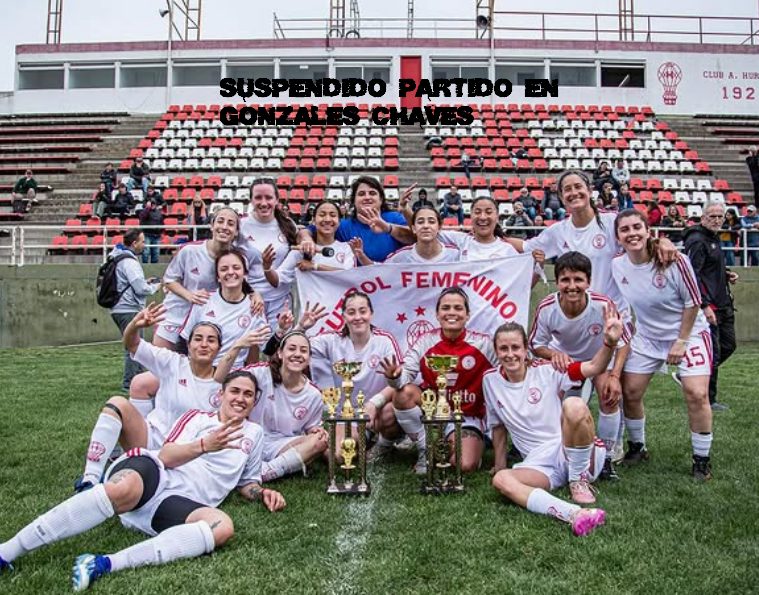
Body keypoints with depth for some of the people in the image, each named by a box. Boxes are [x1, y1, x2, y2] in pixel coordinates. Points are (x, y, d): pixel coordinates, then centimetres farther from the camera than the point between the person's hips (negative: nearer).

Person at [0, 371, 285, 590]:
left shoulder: (254, 433, 26)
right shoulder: (198, 417, 17)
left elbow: (246, 482, 32)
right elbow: (166, 456, 1)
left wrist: (262, 493, 10)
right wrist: (204, 445, -16)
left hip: (180, 503, 2)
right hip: (153, 474, -2)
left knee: (223, 527, -34)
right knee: (123, 489, -41)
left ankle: (106, 564, -38)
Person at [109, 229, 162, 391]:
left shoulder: (118, 258, 15)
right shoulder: (129, 261, -16)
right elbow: (141, 289, -19)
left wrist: (145, 281, 14)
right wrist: (155, 287, -1)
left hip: (120, 309, 10)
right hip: (129, 310, -10)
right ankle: (129, 383, -1)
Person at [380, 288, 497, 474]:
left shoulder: (483, 343, -9)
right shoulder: (426, 341, -5)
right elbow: (405, 374, -14)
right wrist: (395, 377, -36)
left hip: (467, 416, -2)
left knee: (465, 465, -26)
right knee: (404, 392, -26)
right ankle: (425, 450, -5)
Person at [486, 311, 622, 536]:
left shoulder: (546, 370, -5)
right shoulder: (491, 379, 4)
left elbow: (594, 367, -16)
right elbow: (498, 425, 17)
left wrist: (609, 342, -34)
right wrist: (500, 464, 20)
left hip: (569, 451, -2)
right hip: (540, 465, 3)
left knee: (574, 405, -32)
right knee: (501, 480, -30)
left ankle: (579, 481, -14)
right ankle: (574, 514, -48)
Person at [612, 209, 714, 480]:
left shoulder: (674, 261, -22)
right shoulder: (616, 266, -12)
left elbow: (692, 303, -12)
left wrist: (681, 341, -11)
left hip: (688, 332, -3)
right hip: (645, 337, 4)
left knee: (696, 394, -14)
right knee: (630, 392, 1)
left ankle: (701, 459, 5)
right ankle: (637, 447, 25)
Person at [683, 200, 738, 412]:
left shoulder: (713, 239, 17)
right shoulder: (697, 241, -14)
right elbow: (692, 275, -22)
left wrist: (726, 275, 9)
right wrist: (705, 305, -26)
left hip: (722, 305, 10)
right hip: (707, 305, -10)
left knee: (728, 346, 15)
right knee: (712, 352, -4)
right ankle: (708, 400, 8)